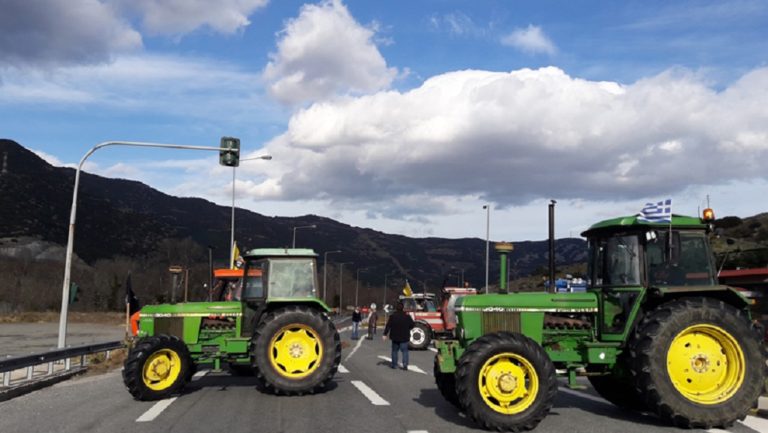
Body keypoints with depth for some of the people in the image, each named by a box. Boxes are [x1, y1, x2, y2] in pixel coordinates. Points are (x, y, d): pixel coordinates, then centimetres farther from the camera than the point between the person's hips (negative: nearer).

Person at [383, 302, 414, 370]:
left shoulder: (392, 316, -7)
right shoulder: (407, 316, -4)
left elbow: (388, 326, -9)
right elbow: (412, 325, 2)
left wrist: (385, 334, -7)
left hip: (395, 337, 0)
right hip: (404, 337, 0)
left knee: (394, 350, 15)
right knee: (404, 351, 2)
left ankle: (394, 364, 19)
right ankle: (405, 364, -11)